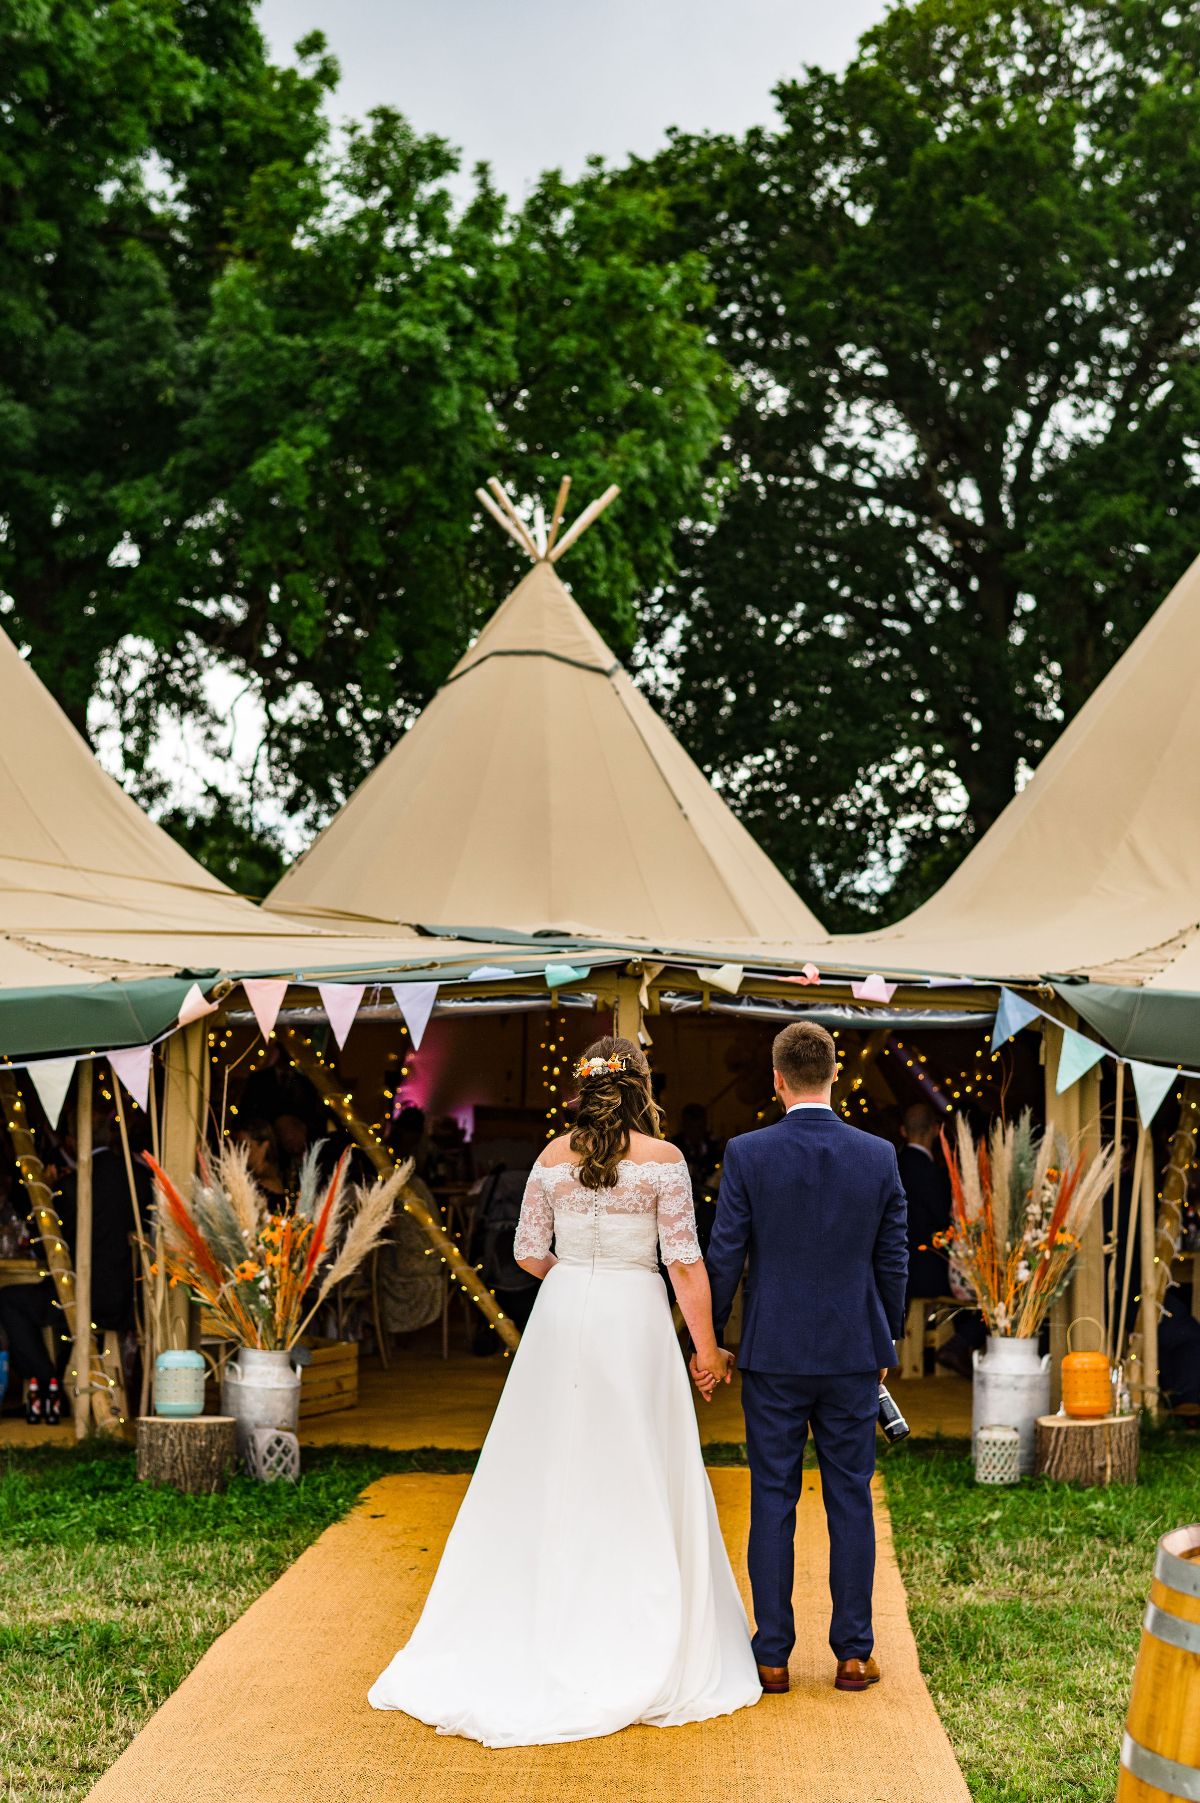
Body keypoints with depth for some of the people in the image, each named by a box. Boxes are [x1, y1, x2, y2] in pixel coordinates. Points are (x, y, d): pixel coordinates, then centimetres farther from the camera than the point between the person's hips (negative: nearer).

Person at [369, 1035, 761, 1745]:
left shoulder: (555, 1156, 5)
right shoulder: (662, 1158, -6)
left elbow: (530, 1252, 7)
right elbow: (685, 1260, -9)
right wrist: (707, 1347, -3)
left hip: (562, 1315, 4)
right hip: (635, 1319, -3)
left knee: (548, 1471, 10)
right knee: (639, 1481, 4)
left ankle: (542, 1626, 14)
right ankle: (638, 1647, 7)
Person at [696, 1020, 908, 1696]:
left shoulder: (747, 1154, -9)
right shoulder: (878, 1156, -3)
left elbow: (725, 1255, -6)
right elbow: (893, 1260, 2)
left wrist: (707, 1338, 6)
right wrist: (888, 1342, 16)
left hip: (773, 1356, -1)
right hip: (854, 1355, 1)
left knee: (773, 1502, 6)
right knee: (851, 1501, 9)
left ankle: (773, 1656, 10)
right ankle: (854, 1653, 13)